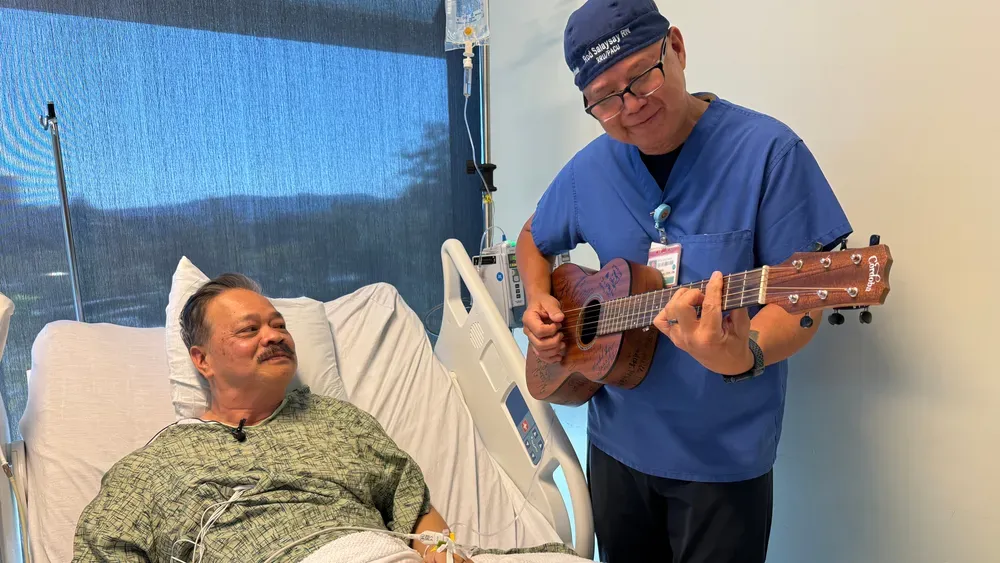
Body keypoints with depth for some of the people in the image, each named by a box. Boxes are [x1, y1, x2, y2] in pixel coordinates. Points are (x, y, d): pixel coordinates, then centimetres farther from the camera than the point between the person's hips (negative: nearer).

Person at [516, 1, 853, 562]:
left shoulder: (768, 151, -15)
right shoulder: (588, 170, -2)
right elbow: (534, 240, 15)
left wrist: (744, 355, -36)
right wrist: (539, 302, -3)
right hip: (616, 442, 4)